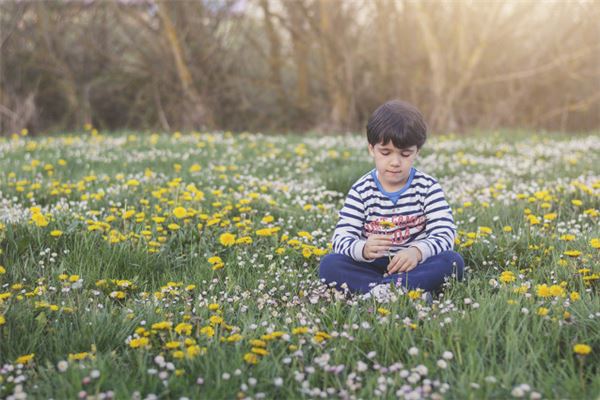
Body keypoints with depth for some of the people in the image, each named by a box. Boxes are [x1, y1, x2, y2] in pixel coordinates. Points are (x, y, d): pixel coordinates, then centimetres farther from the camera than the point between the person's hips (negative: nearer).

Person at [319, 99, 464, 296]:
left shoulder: (428, 187, -1)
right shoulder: (361, 190, -2)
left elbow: (445, 234, -11)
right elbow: (341, 238, -11)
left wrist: (417, 251, -32)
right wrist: (363, 249, -34)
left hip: (415, 266, 0)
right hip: (372, 267, 0)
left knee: (453, 261, -26)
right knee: (329, 264, -25)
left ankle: (375, 289, -35)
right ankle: (414, 291, -35)